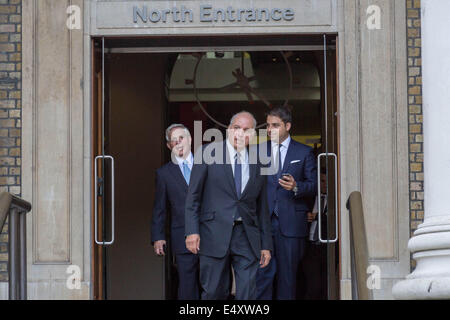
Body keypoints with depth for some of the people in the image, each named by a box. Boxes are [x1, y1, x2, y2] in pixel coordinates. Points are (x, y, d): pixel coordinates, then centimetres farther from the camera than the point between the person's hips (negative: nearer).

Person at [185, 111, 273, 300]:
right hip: (215, 234, -2)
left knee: (248, 294, -3)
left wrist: (266, 245, 12)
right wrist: (192, 231, -9)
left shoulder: (257, 164, 12)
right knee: (214, 292, 1)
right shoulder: (208, 154, 2)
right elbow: (193, 196, 0)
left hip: (247, 239, 3)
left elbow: (262, 206, 15)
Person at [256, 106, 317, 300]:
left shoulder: (304, 153, 8)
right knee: (263, 273, -7)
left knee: (287, 275, 3)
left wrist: (296, 187, -15)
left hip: (290, 223, 0)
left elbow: (314, 185, 5)